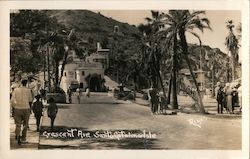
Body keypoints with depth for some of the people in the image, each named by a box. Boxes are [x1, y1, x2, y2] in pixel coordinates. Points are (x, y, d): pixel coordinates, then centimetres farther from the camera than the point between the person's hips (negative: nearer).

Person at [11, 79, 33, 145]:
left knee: (18, 124, 5)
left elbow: (12, 100, -2)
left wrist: (14, 106, 13)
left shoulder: (16, 90, 0)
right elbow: (30, 100, 3)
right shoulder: (28, 90, -4)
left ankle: (17, 134, -22)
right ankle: (23, 139, 18)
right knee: (25, 124, 14)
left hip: (17, 109, 1)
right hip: (26, 108, -1)